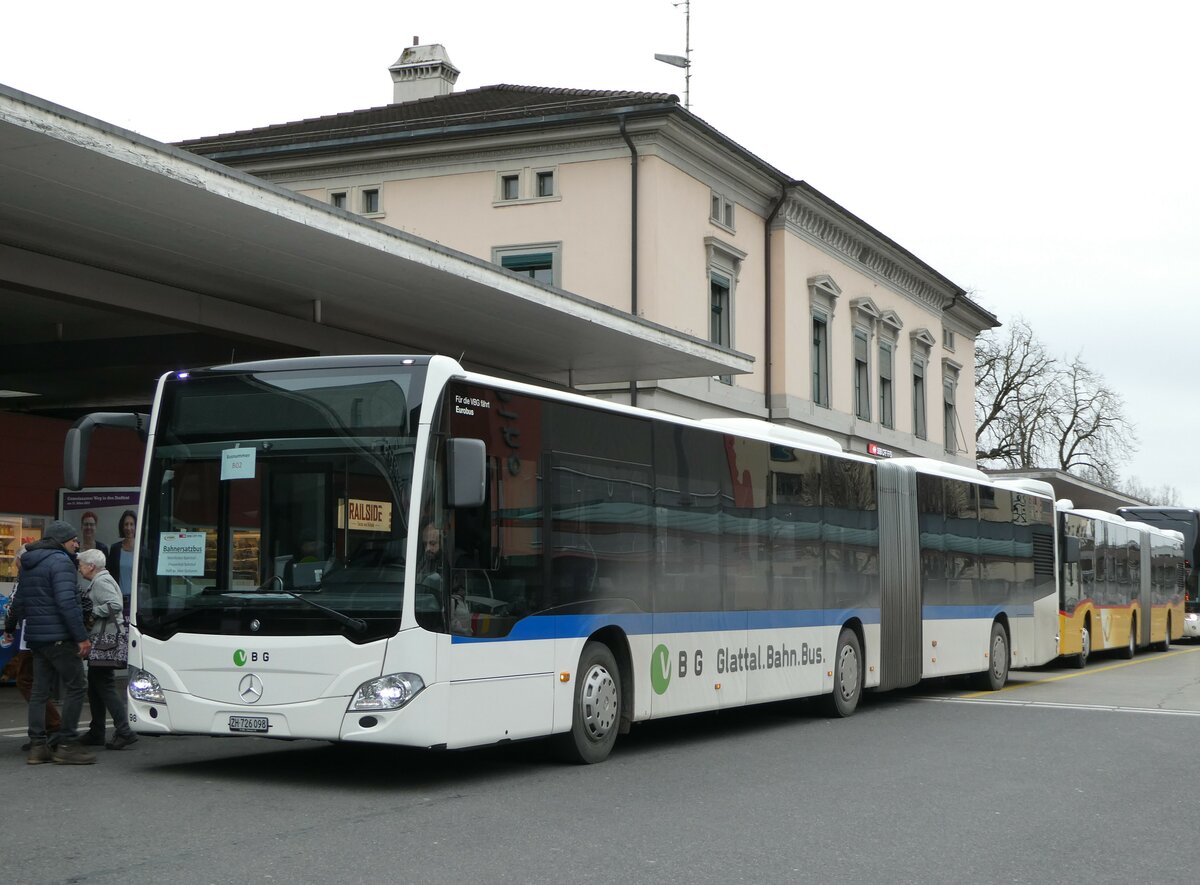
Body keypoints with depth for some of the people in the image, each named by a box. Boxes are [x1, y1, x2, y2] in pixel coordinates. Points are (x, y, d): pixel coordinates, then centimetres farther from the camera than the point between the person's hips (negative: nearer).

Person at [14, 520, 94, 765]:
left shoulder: (28, 565, 18)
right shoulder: (60, 561, -12)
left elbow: (21, 603, 23)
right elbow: (66, 602, -20)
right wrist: (81, 637, -19)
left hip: (35, 637, 9)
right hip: (58, 637, -9)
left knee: (39, 690, 10)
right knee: (76, 686, -4)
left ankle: (37, 746, 10)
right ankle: (67, 745, -5)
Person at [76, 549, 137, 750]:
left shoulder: (101, 582, -11)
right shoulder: (100, 581, 21)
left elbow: (115, 605, -24)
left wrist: (91, 611, -15)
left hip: (106, 641, -11)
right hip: (101, 642, 11)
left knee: (105, 686, -11)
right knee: (95, 687, 14)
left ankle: (124, 732, -13)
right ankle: (96, 733, 20)